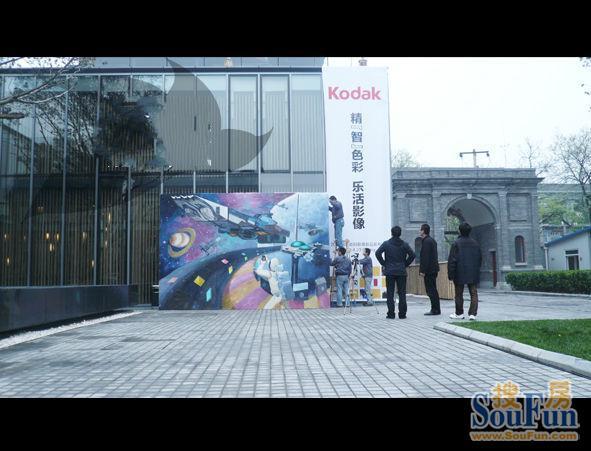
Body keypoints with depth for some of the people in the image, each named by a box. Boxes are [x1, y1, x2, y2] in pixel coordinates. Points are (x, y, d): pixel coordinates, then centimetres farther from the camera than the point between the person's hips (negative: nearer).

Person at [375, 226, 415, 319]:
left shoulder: (386, 244, -1)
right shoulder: (404, 244, 3)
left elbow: (377, 253, -10)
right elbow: (412, 255, -3)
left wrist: (384, 264, 0)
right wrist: (405, 265, 7)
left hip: (390, 272, -1)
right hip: (401, 272, 1)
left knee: (390, 293, 2)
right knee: (402, 293, 6)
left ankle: (391, 314, 0)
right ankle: (402, 314, 5)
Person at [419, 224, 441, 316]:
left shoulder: (426, 241, -14)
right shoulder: (432, 240, 18)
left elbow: (425, 257, -19)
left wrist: (422, 271, -19)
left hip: (429, 270, -10)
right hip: (433, 269, 10)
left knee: (431, 290, -7)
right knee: (433, 290, 13)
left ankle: (435, 310, -5)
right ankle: (436, 309, 17)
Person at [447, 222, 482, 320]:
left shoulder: (456, 243, -11)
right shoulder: (475, 243, 5)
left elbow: (452, 260, -13)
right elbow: (480, 259, 13)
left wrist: (450, 274, -7)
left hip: (460, 273, -4)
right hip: (473, 274, 4)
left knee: (459, 294, 9)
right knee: (473, 293, 6)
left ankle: (459, 313, 18)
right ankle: (473, 313, -2)